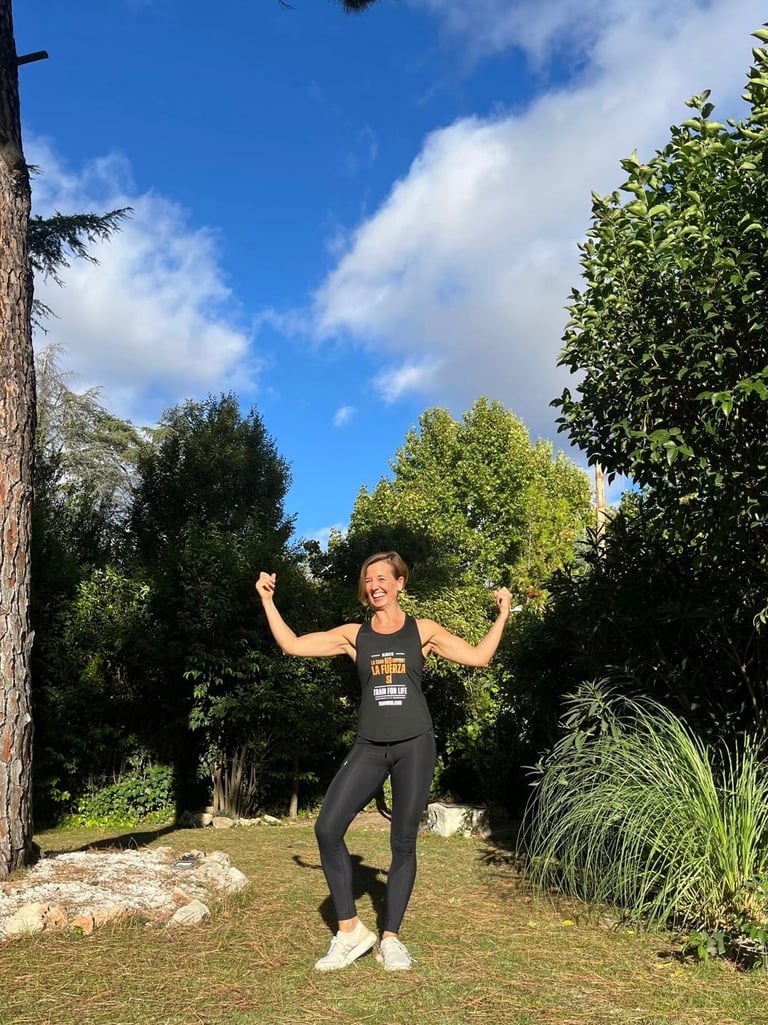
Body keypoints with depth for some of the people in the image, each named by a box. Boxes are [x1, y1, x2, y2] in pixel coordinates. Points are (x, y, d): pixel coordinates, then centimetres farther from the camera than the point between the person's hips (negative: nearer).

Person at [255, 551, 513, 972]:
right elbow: (292, 645, 5)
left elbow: (479, 656, 5)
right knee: (327, 828, -12)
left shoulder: (422, 631, 5)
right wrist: (267, 600, 5)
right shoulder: (354, 635, 8)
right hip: (370, 746, 2)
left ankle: (390, 938, 20)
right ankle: (350, 931, 3)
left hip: (414, 745, -1)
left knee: (403, 842, 4)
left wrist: (503, 614, 1)